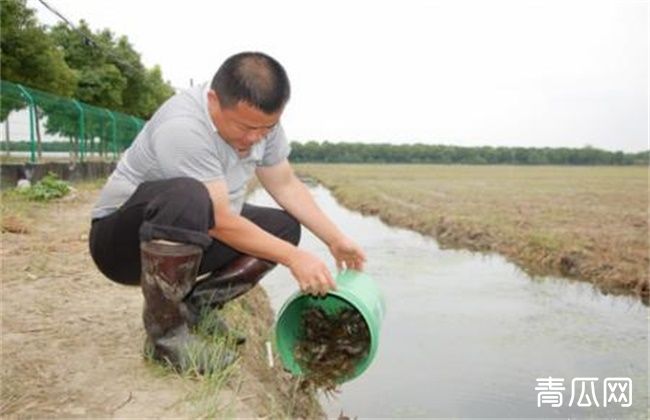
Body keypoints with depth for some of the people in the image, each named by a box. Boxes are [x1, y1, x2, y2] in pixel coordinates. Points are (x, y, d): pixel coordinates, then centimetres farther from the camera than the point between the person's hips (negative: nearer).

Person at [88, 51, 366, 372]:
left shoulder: (260, 120, -7)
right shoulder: (183, 127, -30)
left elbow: (287, 186, 1)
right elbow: (220, 222, -29)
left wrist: (336, 240, -4)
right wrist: (294, 258, -24)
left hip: (192, 238, 8)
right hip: (123, 241, -7)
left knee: (285, 226, -3)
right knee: (188, 198, -38)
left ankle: (195, 306, 0)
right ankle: (164, 328, -18)